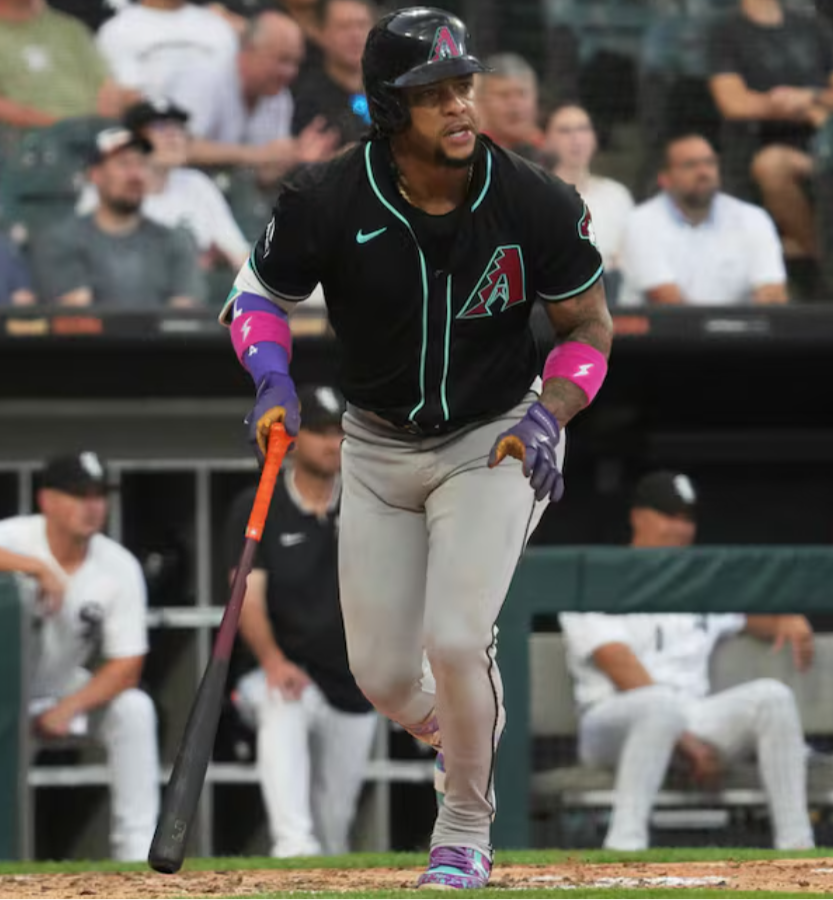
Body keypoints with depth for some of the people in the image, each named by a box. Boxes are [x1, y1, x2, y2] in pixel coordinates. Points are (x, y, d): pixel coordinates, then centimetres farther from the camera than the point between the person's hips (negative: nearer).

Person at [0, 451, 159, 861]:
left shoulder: (120, 567, -12)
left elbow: (127, 666, -12)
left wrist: (67, 709, -24)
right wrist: (38, 568, -44)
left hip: (63, 686, 3)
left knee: (134, 709, -20)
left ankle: (136, 851, -15)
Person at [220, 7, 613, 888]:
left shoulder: (535, 203, -19)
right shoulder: (327, 202, -19)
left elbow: (590, 324, -4)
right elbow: (257, 292, 0)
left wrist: (549, 415, -19)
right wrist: (271, 380, -18)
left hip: (495, 442, -2)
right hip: (378, 448, 2)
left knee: (454, 638, -20)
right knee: (382, 674, 4)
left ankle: (466, 825, 5)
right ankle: (453, 728, 42)